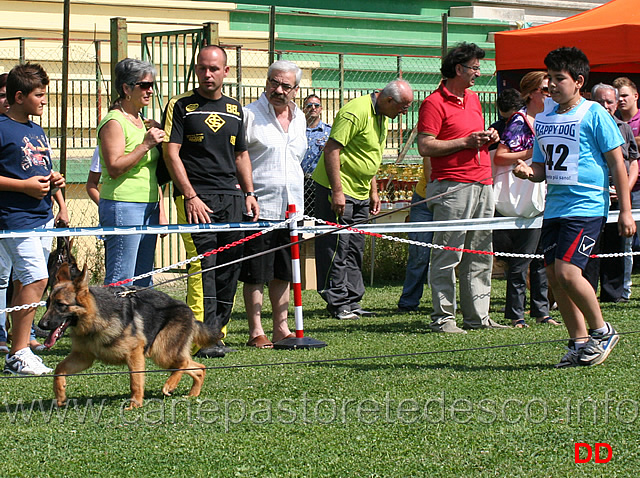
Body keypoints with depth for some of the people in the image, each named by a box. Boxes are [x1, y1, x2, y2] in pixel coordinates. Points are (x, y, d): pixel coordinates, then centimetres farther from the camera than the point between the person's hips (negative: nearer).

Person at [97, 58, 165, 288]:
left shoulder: (141, 122, 18)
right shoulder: (114, 122, -8)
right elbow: (114, 168, -18)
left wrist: (160, 212, 21)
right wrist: (146, 144, -19)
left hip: (148, 207, 9)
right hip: (123, 207, -9)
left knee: (144, 282, 8)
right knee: (121, 281, -11)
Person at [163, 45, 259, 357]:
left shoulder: (234, 110, 17)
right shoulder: (181, 106, 0)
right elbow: (171, 153, -6)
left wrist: (249, 193, 13)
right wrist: (191, 197, -13)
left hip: (232, 196, 6)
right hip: (196, 197, -6)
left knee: (230, 267, 5)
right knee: (203, 266, -13)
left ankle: (218, 331, 13)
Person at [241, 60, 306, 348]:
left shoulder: (298, 118, 14)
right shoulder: (250, 115, -6)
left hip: (291, 207, 6)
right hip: (259, 206, -6)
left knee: (283, 272, 11)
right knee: (255, 274, -2)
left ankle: (281, 328, 18)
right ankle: (256, 332, 4)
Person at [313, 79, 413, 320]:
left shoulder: (382, 118, 12)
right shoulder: (356, 112, -19)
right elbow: (332, 150, -22)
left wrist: (373, 191, 20)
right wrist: (337, 191, -25)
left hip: (360, 192, 10)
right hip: (337, 191, -10)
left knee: (355, 250, 11)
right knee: (336, 248, -7)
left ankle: (352, 302, 15)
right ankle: (337, 303, -4)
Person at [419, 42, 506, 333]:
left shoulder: (473, 99, 20)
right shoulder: (434, 103, -7)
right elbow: (425, 147, -15)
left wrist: (489, 139, 11)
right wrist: (466, 142, -14)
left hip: (483, 185, 8)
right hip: (453, 187, -8)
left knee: (480, 255, 9)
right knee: (447, 256, -6)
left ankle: (478, 315, 14)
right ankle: (442, 318, -3)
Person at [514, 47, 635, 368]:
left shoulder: (594, 115, -6)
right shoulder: (543, 119, 13)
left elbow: (617, 162, -5)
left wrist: (625, 211, -8)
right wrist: (528, 171, -5)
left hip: (586, 207, -7)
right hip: (554, 207, 7)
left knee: (567, 273, -17)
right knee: (554, 277, 5)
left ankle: (601, 332, 3)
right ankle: (579, 343, 16)